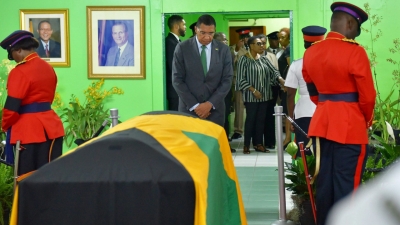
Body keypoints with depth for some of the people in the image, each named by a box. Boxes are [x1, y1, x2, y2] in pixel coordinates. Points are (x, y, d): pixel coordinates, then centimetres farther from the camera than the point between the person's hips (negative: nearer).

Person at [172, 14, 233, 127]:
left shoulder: (223, 50, 3)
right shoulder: (182, 48, -2)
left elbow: (227, 80, 2)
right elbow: (177, 80, -4)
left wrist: (210, 104, -10)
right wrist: (194, 105, -11)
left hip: (215, 109, 1)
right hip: (189, 108, -1)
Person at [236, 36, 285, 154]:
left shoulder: (264, 59, 8)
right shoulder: (244, 59, -8)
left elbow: (274, 72, 3)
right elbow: (241, 79, -11)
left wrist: (283, 81, -16)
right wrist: (253, 90, -17)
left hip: (264, 95, 5)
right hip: (251, 96, -5)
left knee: (261, 120, 6)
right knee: (250, 119, -1)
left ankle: (258, 144, 12)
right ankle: (247, 145, 6)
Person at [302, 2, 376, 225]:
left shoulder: (310, 53, 6)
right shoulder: (355, 51, -15)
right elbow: (367, 95, -11)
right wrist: (367, 121, 6)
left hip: (322, 122, 7)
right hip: (350, 125, -7)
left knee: (324, 182, 13)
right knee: (347, 185, -2)